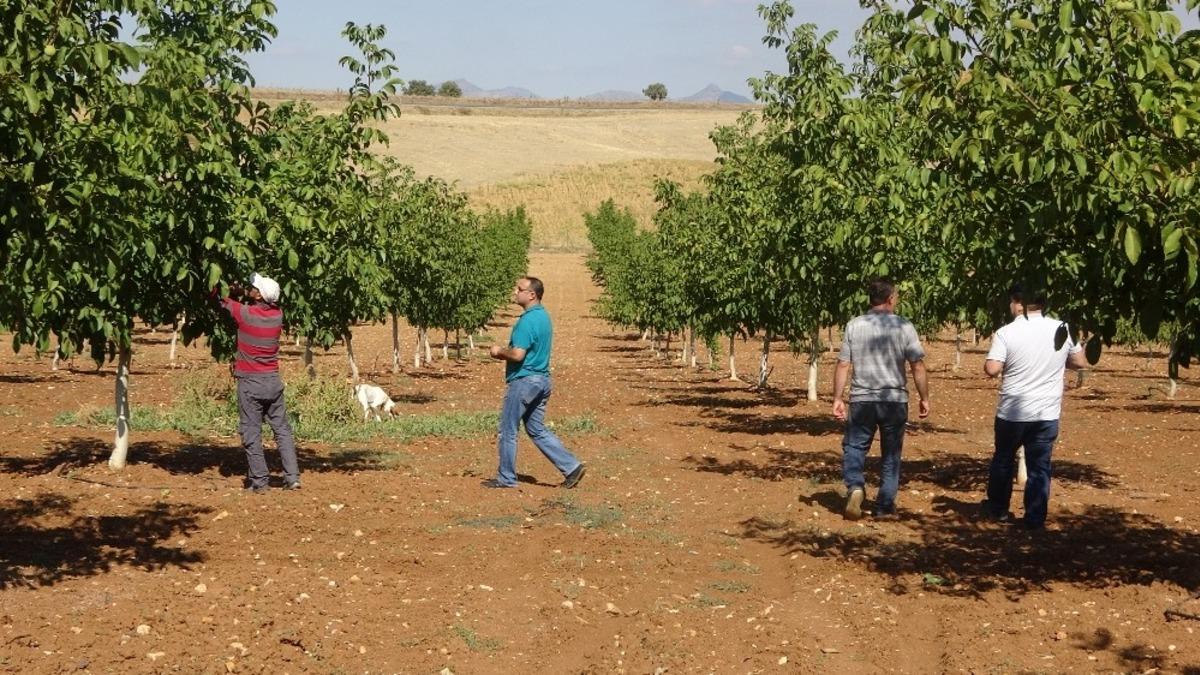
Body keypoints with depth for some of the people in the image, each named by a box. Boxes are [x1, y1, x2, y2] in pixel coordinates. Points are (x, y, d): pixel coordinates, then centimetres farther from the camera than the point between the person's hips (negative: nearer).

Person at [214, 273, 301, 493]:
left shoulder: (245, 314, -15)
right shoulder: (277, 315, -2)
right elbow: (267, 302, 21)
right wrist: (243, 293, 11)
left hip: (250, 384, -4)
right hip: (273, 381, 5)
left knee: (251, 434, 3)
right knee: (282, 430, 10)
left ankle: (259, 481, 5)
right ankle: (292, 477, 7)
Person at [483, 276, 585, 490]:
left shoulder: (527, 320, -19)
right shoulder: (543, 316, 12)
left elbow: (518, 354, -26)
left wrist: (499, 351, -6)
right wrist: (505, 353, 10)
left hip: (524, 380, -10)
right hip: (542, 380, 10)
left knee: (508, 430, 4)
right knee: (537, 430, 14)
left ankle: (506, 478, 13)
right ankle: (571, 467, 7)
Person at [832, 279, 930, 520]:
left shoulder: (854, 325, -1)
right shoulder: (904, 327, -5)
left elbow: (843, 365, -2)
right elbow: (918, 367, -6)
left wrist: (837, 398, 5)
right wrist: (925, 399, 4)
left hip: (862, 400, 0)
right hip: (895, 400, 0)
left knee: (854, 447, 13)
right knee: (891, 455, 12)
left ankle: (855, 486, -12)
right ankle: (885, 506, 14)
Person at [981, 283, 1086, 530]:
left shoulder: (1006, 333, -12)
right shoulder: (1061, 329, -1)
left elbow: (992, 369, -19)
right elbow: (1080, 362, 8)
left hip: (1012, 412, -2)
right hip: (1047, 413, 2)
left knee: (1003, 460, 18)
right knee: (1039, 466, 8)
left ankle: (997, 509, 30)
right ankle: (1035, 519, 8)